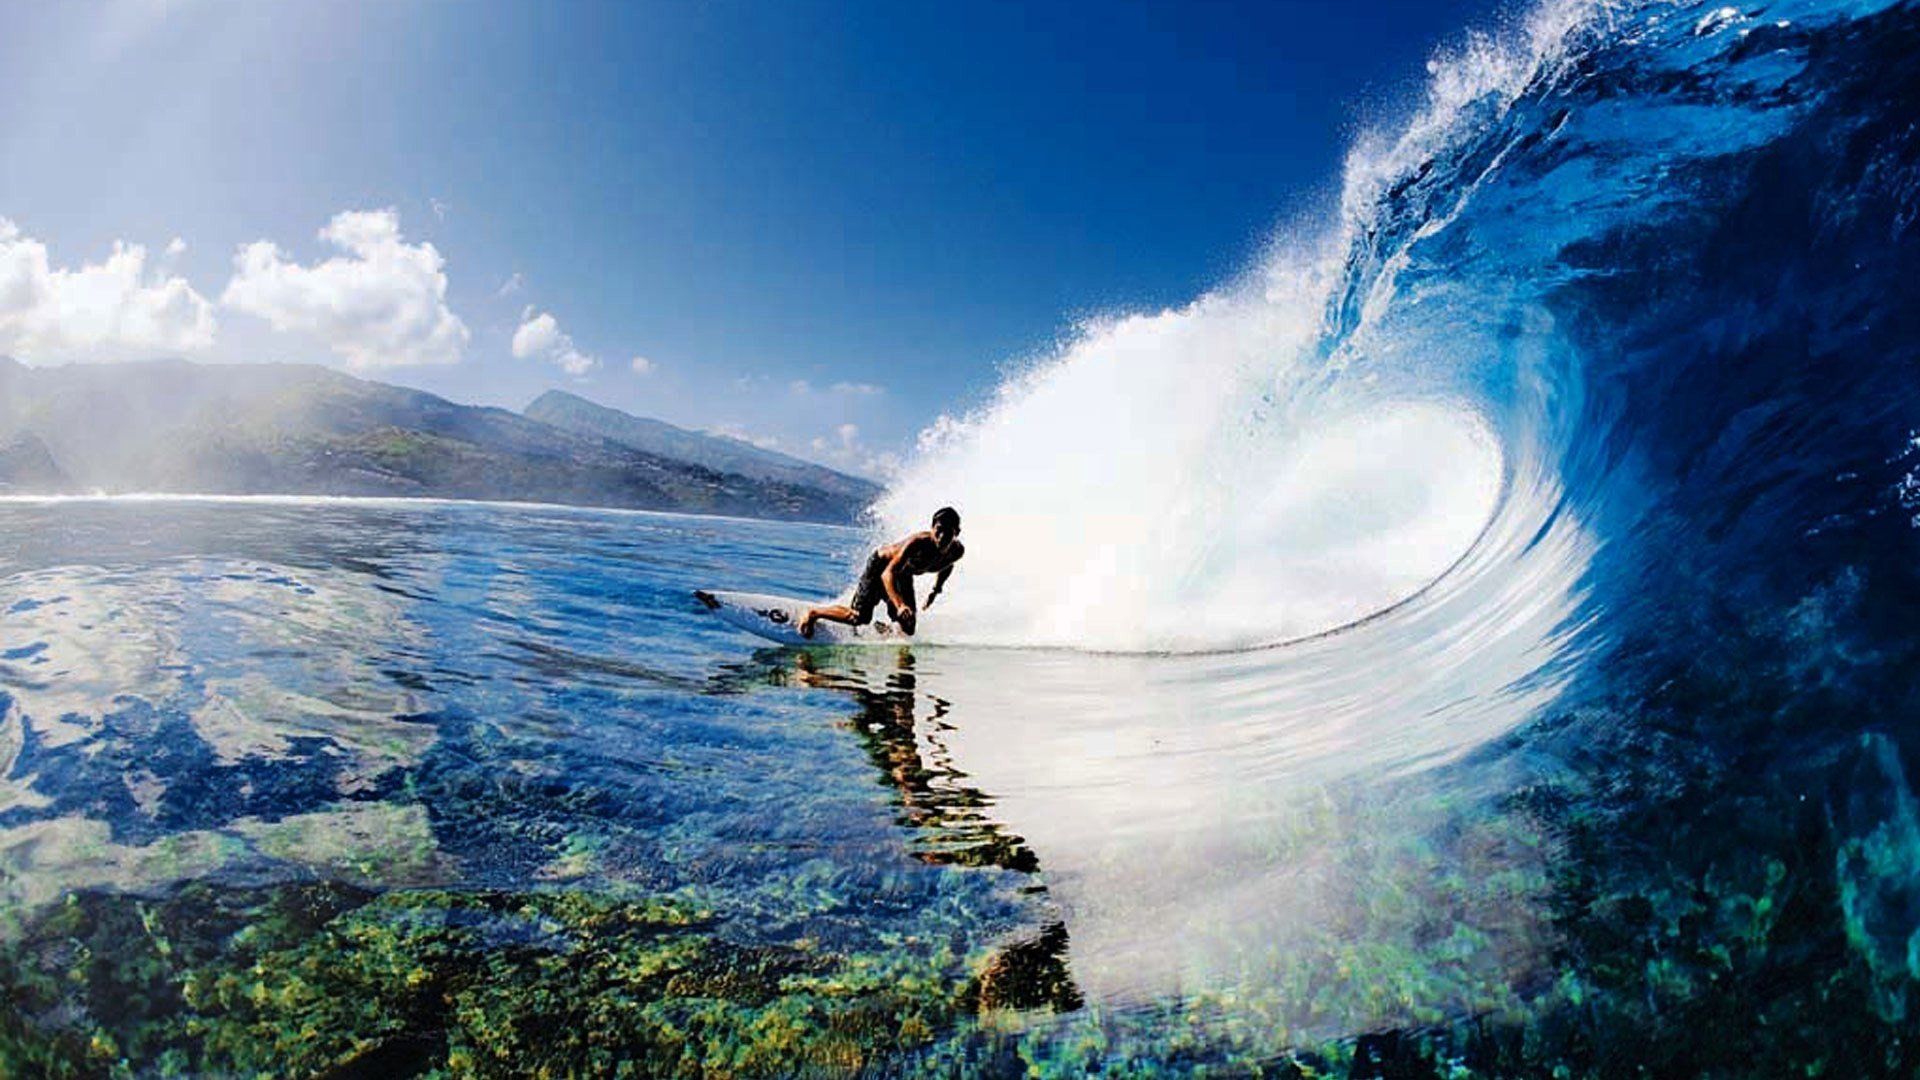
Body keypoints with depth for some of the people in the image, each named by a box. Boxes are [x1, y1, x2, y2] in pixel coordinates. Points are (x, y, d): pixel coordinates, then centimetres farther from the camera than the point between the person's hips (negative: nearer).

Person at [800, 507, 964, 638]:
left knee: (907, 629, -2)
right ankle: (813, 614, 10)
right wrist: (899, 605, -57)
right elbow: (887, 573, -44)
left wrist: (936, 590, 8)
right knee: (859, 618, -14)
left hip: (904, 576, 6)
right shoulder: (918, 542, -41)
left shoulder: (957, 551, -22)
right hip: (881, 566, -6)